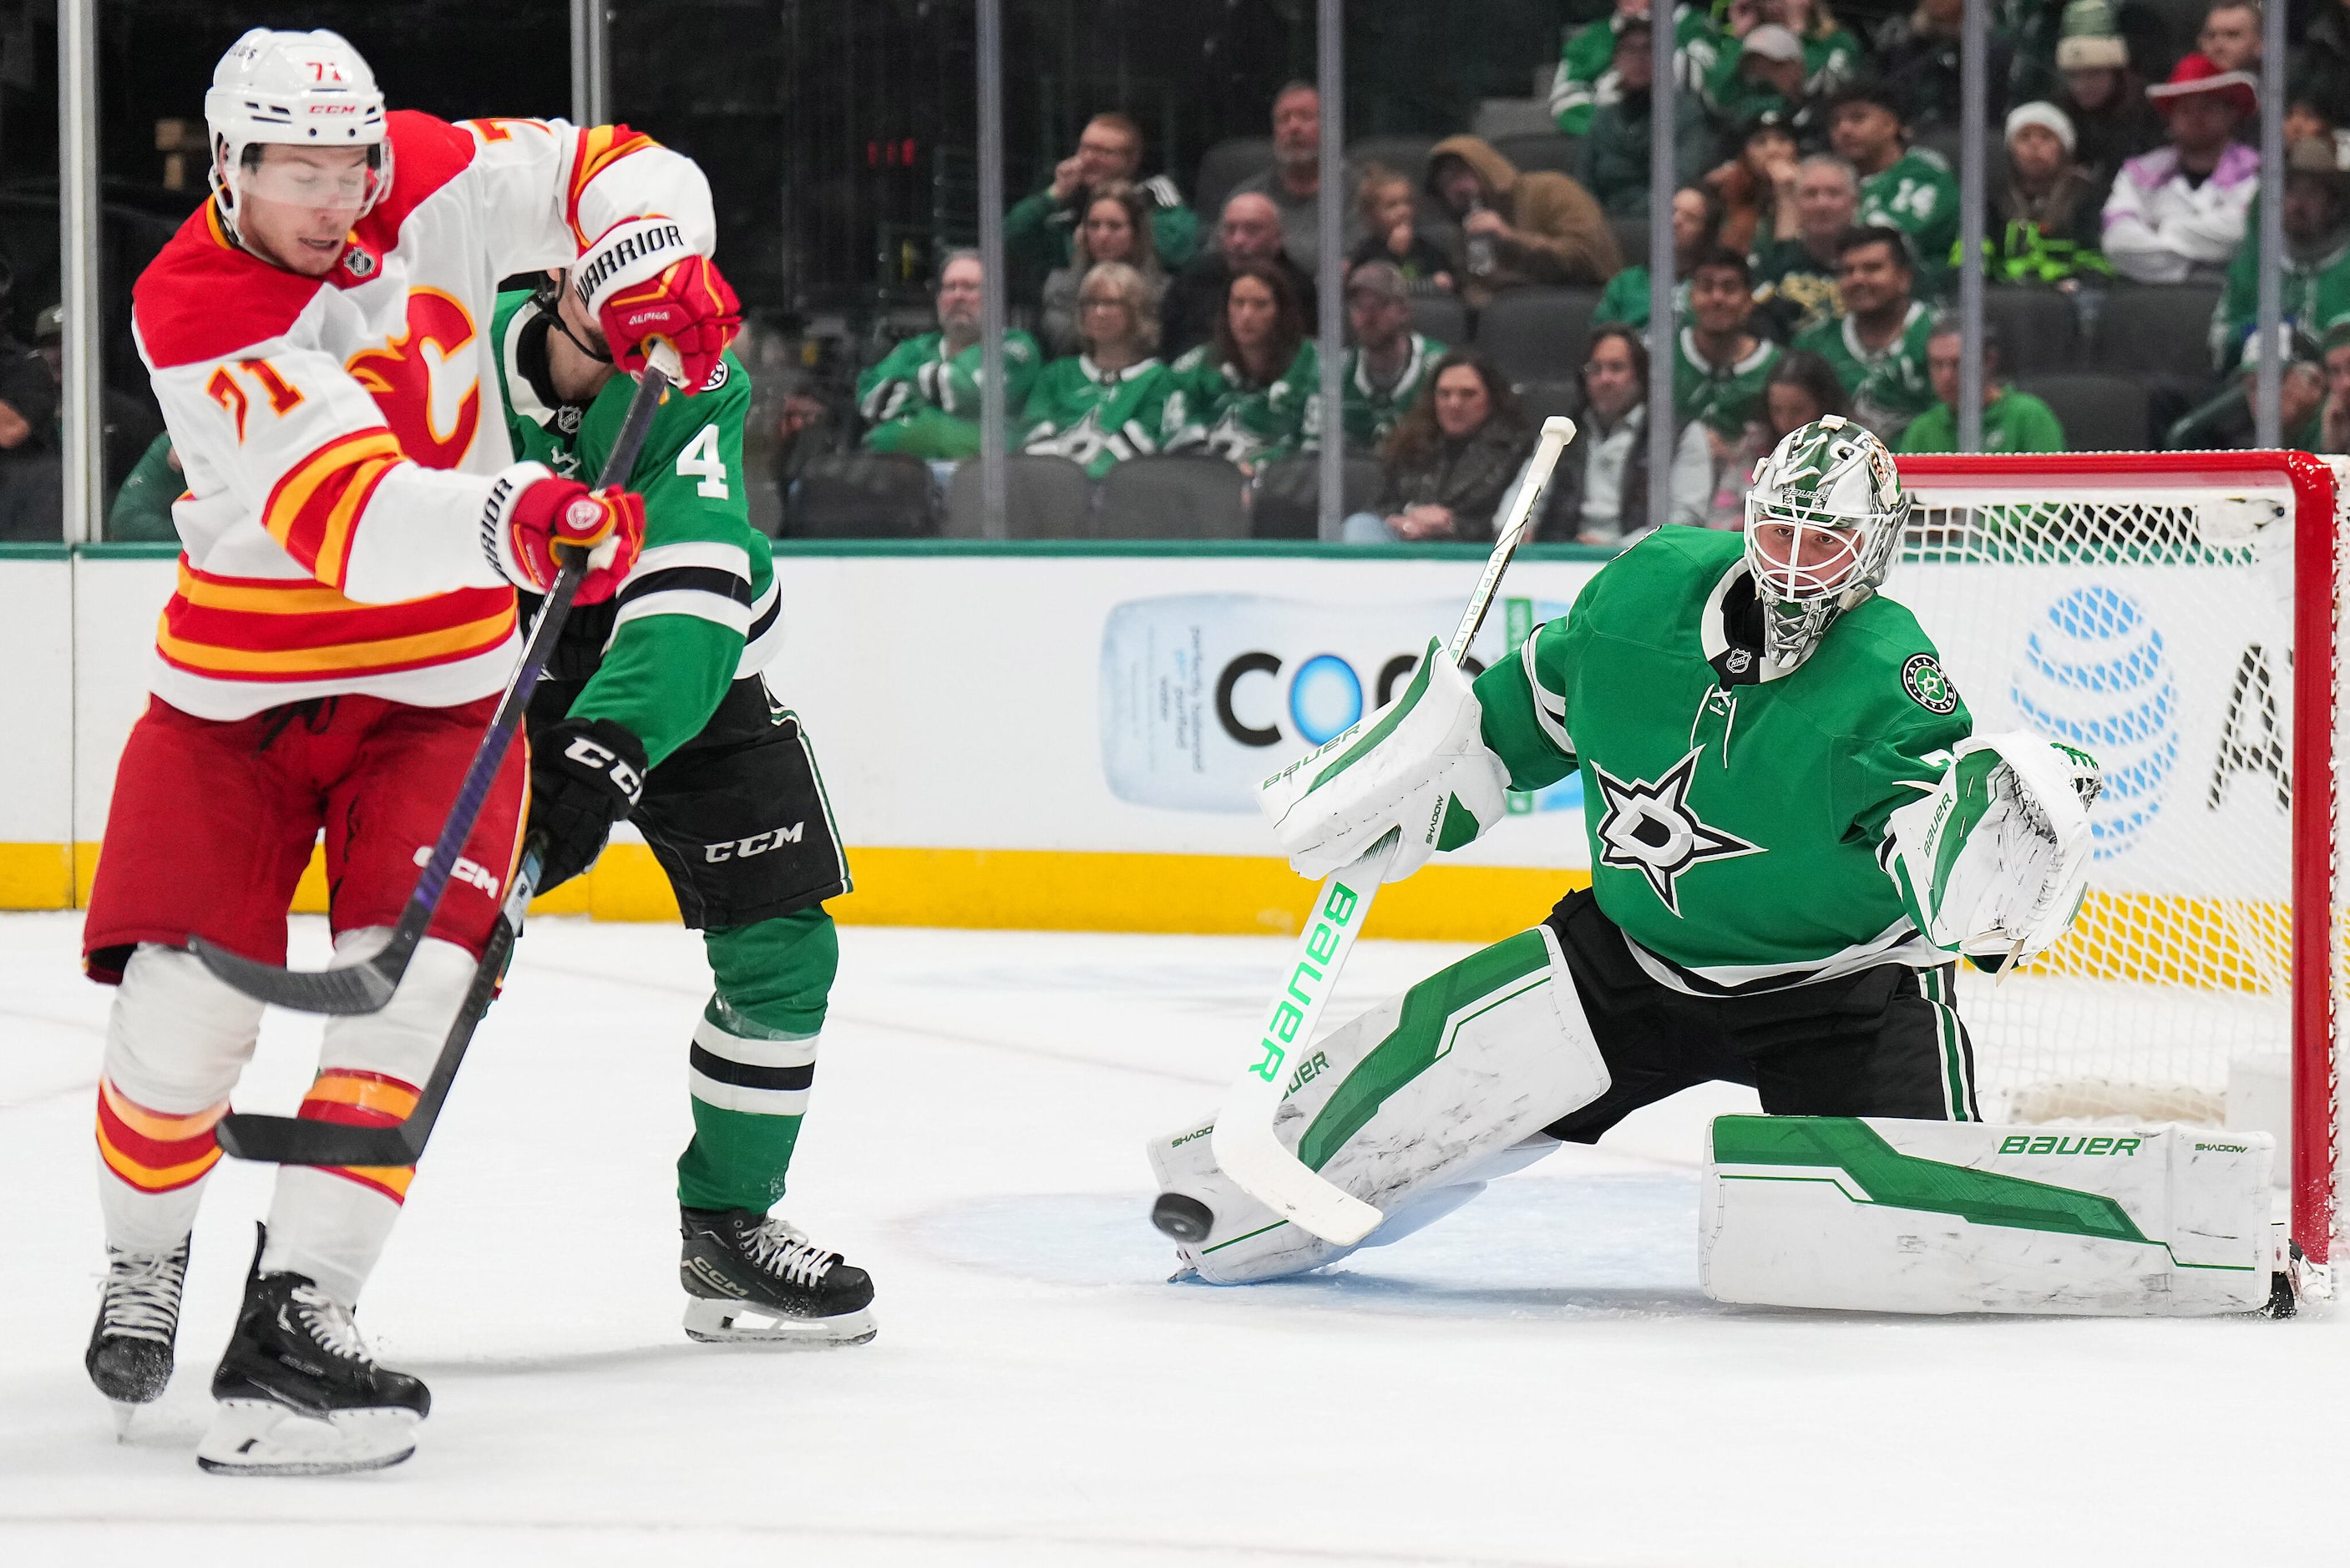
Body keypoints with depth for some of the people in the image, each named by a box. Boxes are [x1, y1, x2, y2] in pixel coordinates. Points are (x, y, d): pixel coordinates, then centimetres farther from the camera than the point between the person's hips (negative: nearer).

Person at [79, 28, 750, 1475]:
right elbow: (349, 515, -35)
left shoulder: (434, 184, -9)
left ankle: (297, 1314, -17)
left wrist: (648, 270, -22)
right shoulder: (193, 309, -22)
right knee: (181, 1008, -6)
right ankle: (146, 1268, 24)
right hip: (239, 687, -2)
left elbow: (620, 169, 1)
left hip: (438, 682, 2)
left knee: (408, 979, -16)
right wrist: (514, 520, -52)